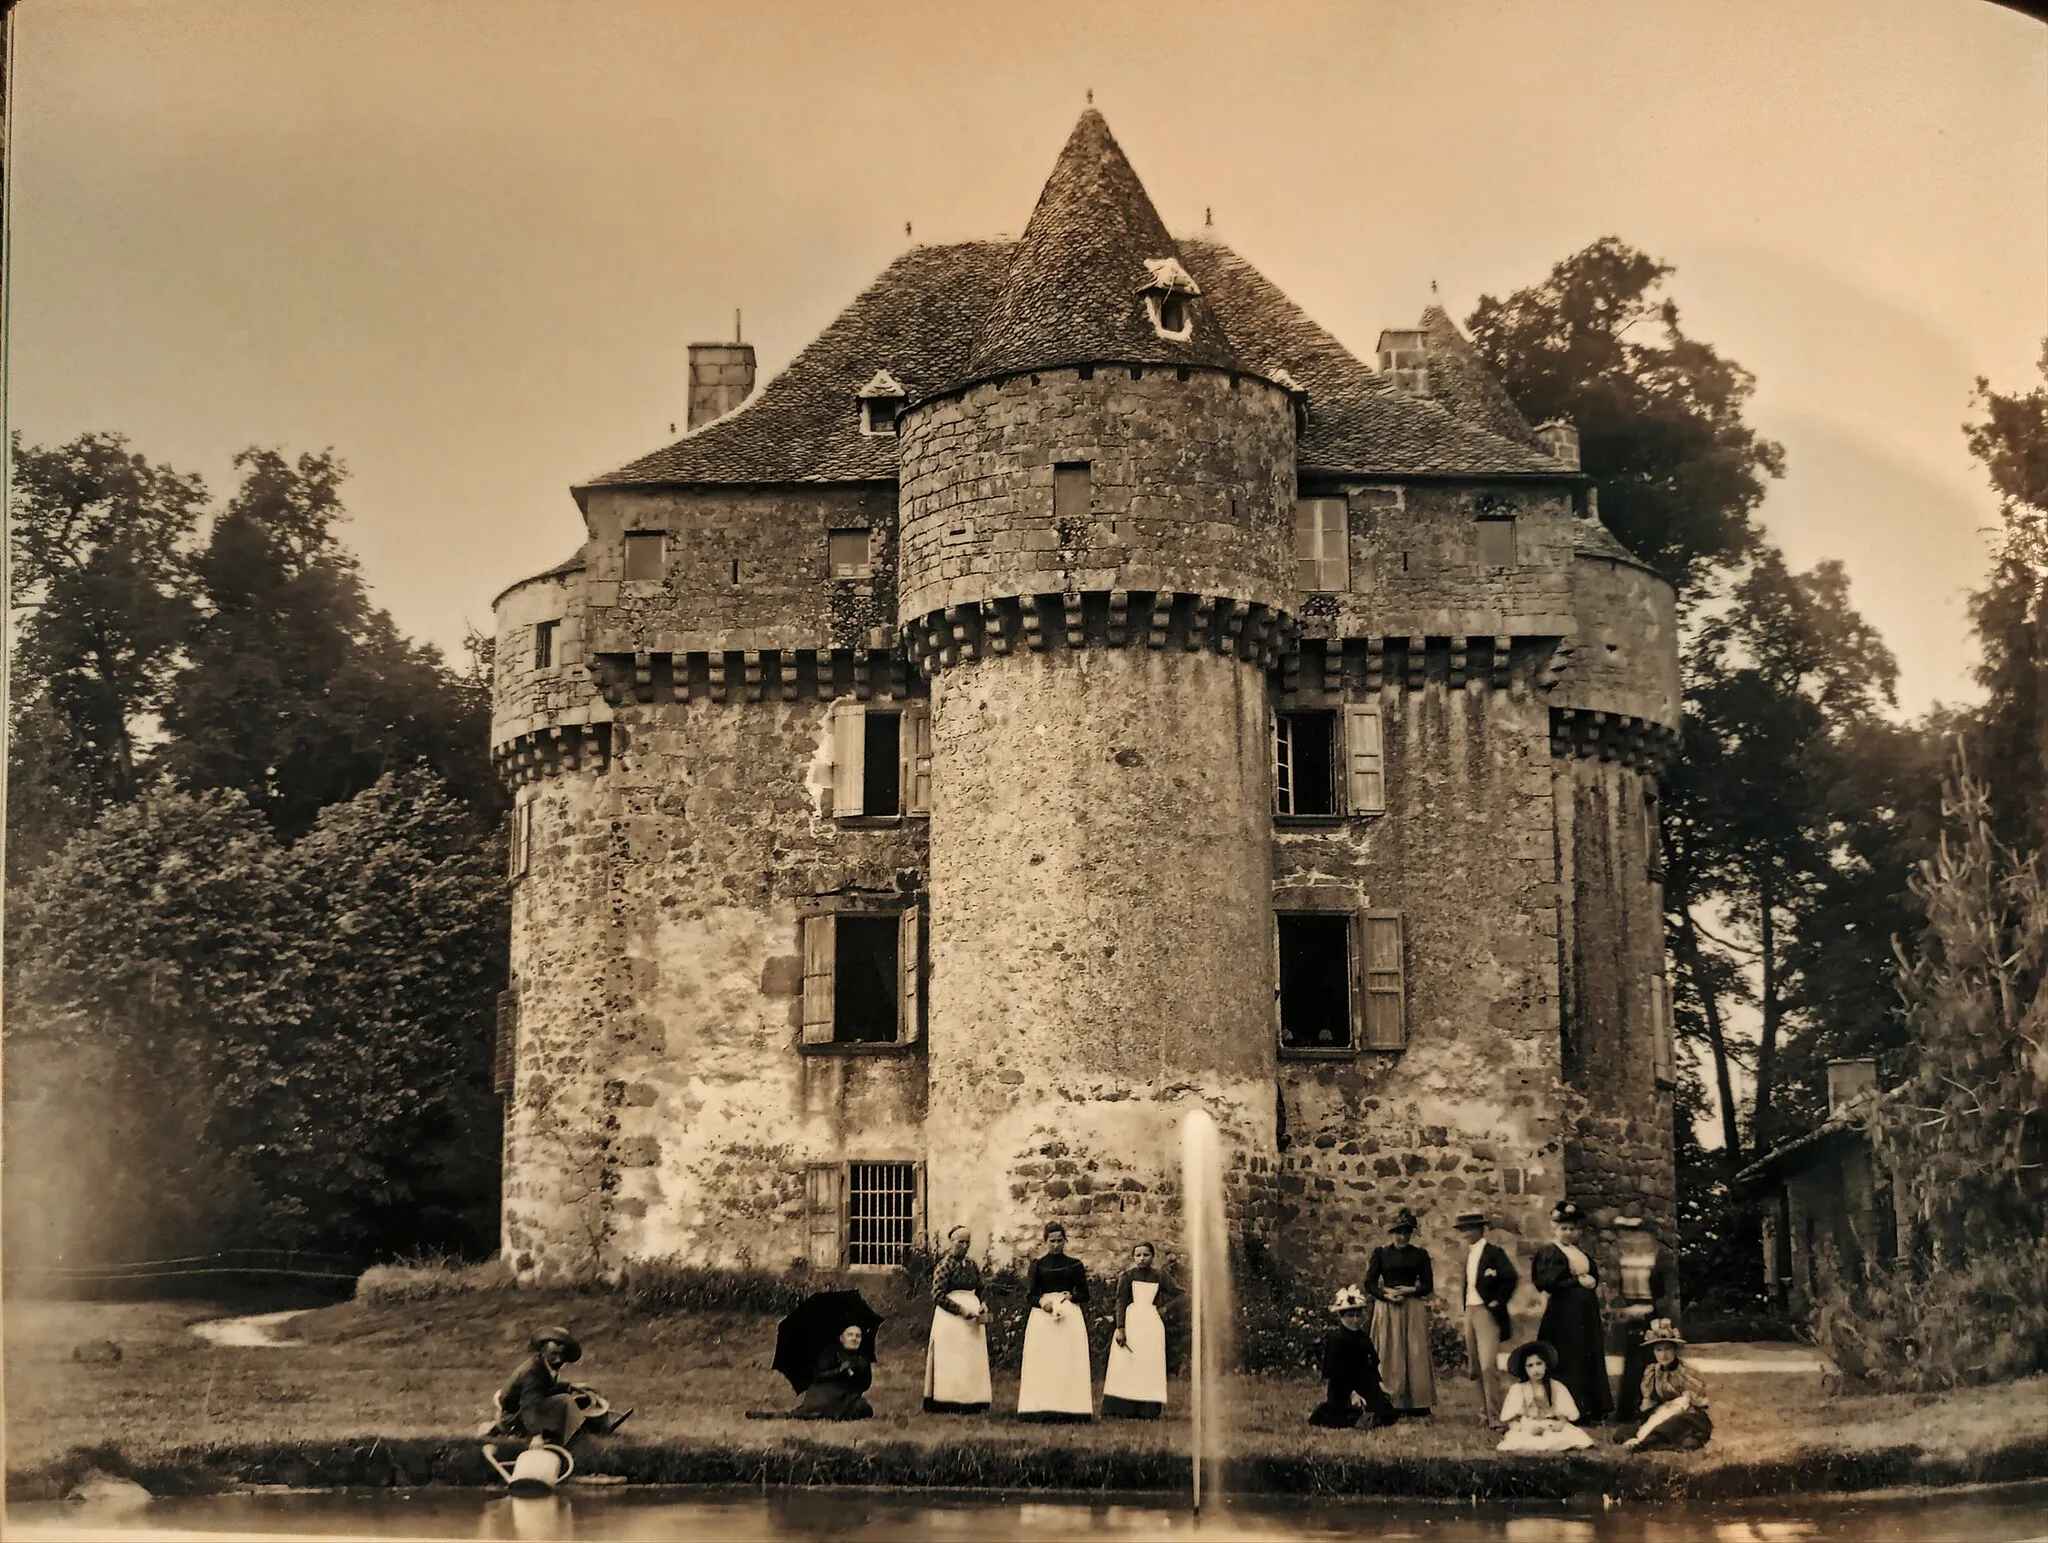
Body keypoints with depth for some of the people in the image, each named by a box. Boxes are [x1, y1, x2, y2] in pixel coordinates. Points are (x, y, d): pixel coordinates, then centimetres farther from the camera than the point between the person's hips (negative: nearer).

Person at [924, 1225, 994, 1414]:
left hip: (973, 1318, 6)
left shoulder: (973, 1266, 14)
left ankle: (971, 1403, 2)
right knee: (951, 1359, -6)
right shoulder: (944, 1265, -4)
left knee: (973, 1360, 1)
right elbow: (938, 1295, -10)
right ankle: (949, 1404, -6)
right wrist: (961, 1310, -16)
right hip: (950, 1318, -6)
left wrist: (981, 1309, 2)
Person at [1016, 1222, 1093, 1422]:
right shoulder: (1038, 1265, 10)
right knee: (1041, 1362, -8)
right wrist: (1041, 1302, -17)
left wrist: (1071, 1296, -10)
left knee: (1070, 1362, -6)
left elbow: (1084, 1295, 11)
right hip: (1042, 1315, -1)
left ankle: (1070, 1408, -9)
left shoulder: (1075, 1265, 11)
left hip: (1071, 1316, 1)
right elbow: (1030, 1294, 3)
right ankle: (1040, 1409, -10)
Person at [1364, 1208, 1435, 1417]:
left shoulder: (1420, 1255, 8)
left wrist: (1410, 1290, -11)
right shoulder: (1381, 1253, 6)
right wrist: (1387, 1295, -13)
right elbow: (1369, 1284, 3)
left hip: (1414, 1311, 1)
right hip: (1386, 1310, -1)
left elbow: (1428, 1286, 7)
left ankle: (1418, 1407, 0)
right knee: (1389, 1358, -2)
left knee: (1416, 1356, -3)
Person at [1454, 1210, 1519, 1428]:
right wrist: (1465, 1310, 12)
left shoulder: (1493, 1252, -9)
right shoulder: (1469, 1254, 15)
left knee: (1488, 1365, -15)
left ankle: (1495, 1417, -11)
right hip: (1470, 1312, 8)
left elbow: (1512, 1277, -19)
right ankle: (1486, 1411, 19)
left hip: (1487, 1313, -8)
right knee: (1475, 1367, 10)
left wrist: (1498, 1302, -15)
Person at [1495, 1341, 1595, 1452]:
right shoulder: (1517, 1389, 5)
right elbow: (1511, 1420, 2)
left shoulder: (1557, 1388, 8)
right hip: (1526, 1432, -2)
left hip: (1553, 1430, 2)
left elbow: (1564, 1416, 7)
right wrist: (1527, 1429, -17)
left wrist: (1561, 1423, -17)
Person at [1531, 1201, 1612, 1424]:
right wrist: (1577, 1281, -12)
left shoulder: (1585, 1255, 19)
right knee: (1568, 1361, -9)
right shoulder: (1550, 1252, -2)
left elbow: (1594, 1281, 23)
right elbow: (1547, 1282, -13)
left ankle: (1591, 1409, 8)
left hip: (1587, 1315, 7)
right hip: (1563, 1314, -7)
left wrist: (1592, 1284, 0)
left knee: (1590, 1361, 4)